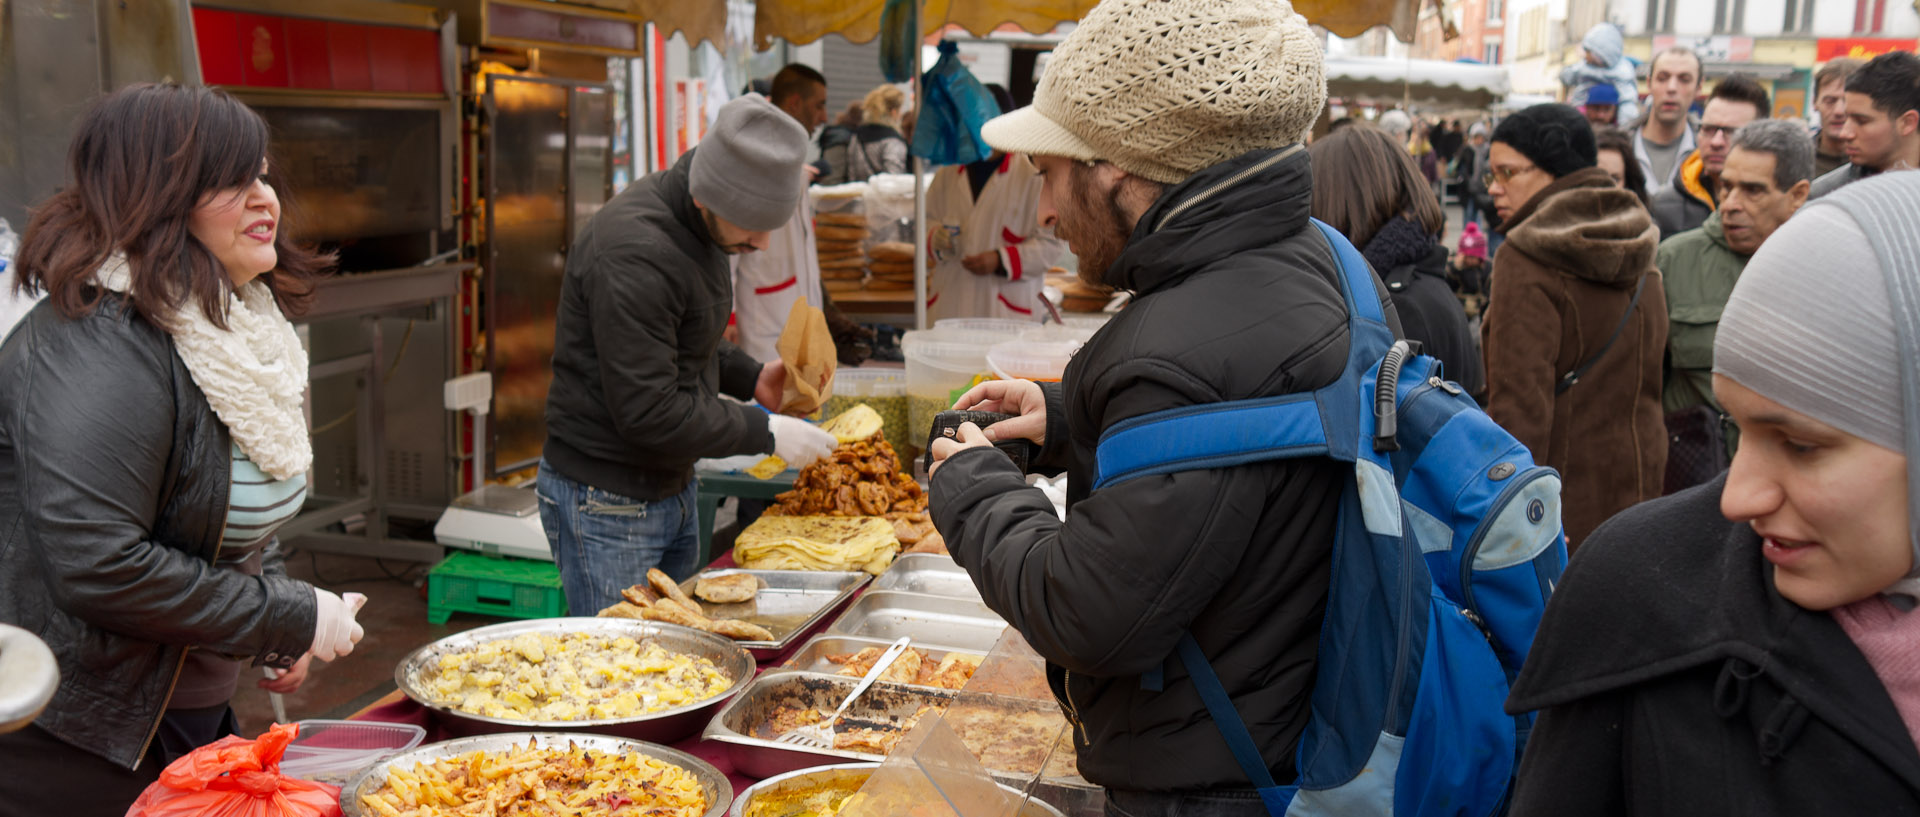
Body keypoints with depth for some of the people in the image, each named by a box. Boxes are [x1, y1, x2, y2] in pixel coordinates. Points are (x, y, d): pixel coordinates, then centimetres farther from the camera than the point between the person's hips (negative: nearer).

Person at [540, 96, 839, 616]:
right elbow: (649, 413, -26)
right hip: (605, 502, -9)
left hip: (671, 488, 9)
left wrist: (749, 376, 5)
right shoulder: (633, 251, -26)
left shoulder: (698, 225, 4)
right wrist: (765, 432, -18)